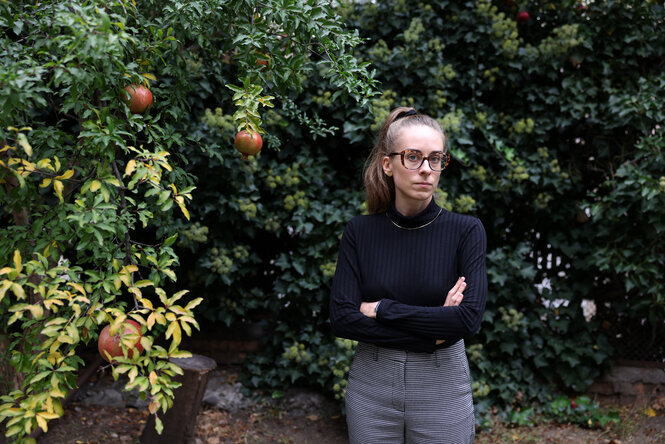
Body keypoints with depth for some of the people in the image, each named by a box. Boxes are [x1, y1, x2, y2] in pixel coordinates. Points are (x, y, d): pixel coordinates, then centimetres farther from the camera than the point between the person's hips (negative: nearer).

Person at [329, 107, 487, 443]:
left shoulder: (466, 231, -8)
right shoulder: (360, 232, -3)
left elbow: (469, 317, -18)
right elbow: (341, 318, -12)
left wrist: (382, 309, -15)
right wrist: (432, 333, -16)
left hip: (442, 390, -1)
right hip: (371, 388, 1)